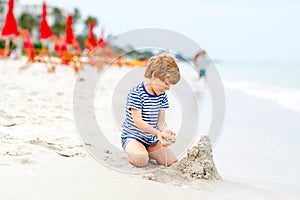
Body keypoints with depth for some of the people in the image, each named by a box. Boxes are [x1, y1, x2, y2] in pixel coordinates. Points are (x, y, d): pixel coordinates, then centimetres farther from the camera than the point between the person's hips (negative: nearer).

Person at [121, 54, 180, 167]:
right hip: (132, 136, -7)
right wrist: (158, 133, -35)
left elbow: (160, 121, 0)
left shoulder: (162, 95, 2)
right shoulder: (136, 94, -19)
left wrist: (165, 131, -25)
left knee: (172, 161, -5)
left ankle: (146, 150, 16)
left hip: (151, 139, 7)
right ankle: (132, 150, 0)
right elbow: (138, 121, -25)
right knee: (141, 160, -35)